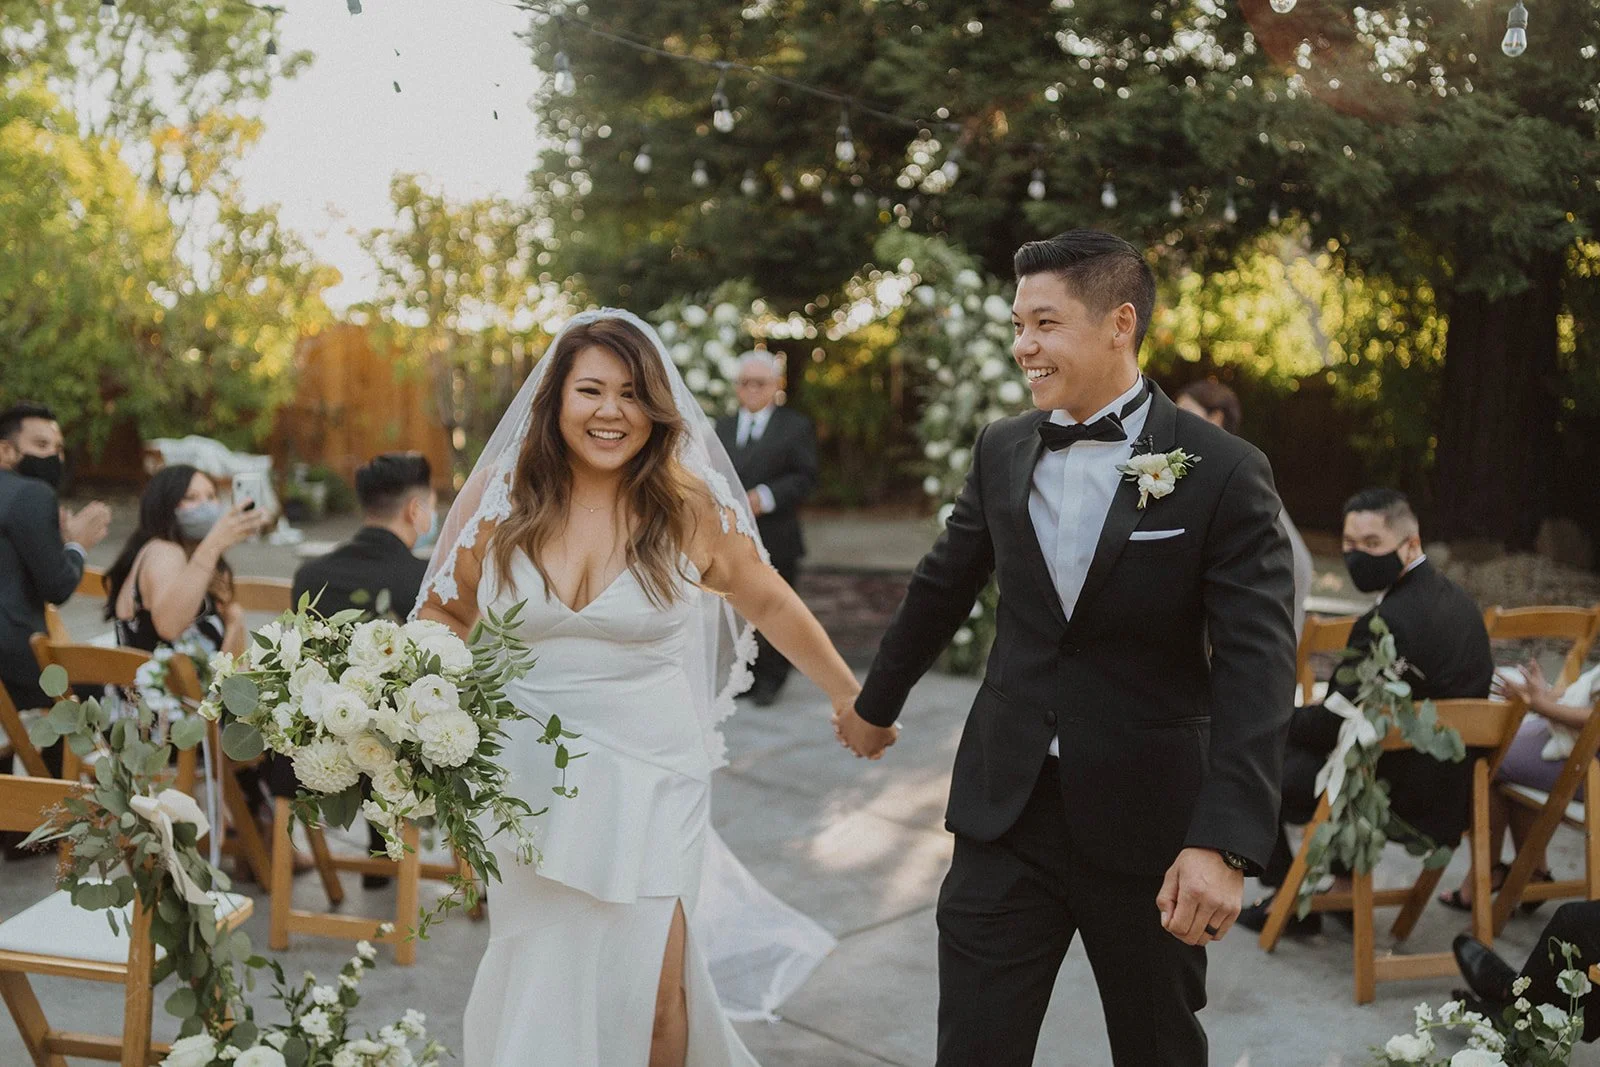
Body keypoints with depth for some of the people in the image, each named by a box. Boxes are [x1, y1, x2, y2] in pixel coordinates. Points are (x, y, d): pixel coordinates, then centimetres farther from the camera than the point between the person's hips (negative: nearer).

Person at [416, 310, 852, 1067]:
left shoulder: (689, 507, -6)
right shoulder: (502, 497, -3)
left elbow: (773, 606, 7)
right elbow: (445, 614, 8)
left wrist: (849, 698, 16)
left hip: (649, 782, -2)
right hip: (531, 781, 2)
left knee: (651, 996, -3)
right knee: (538, 992, 12)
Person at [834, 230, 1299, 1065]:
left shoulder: (1223, 473, -11)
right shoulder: (1001, 450, 3)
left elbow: (1256, 668, -16)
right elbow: (940, 589, 17)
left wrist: (1223, 844, -26)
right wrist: (875, 705, 29)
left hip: (1149, 826, -3)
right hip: (1006, 812, 3)